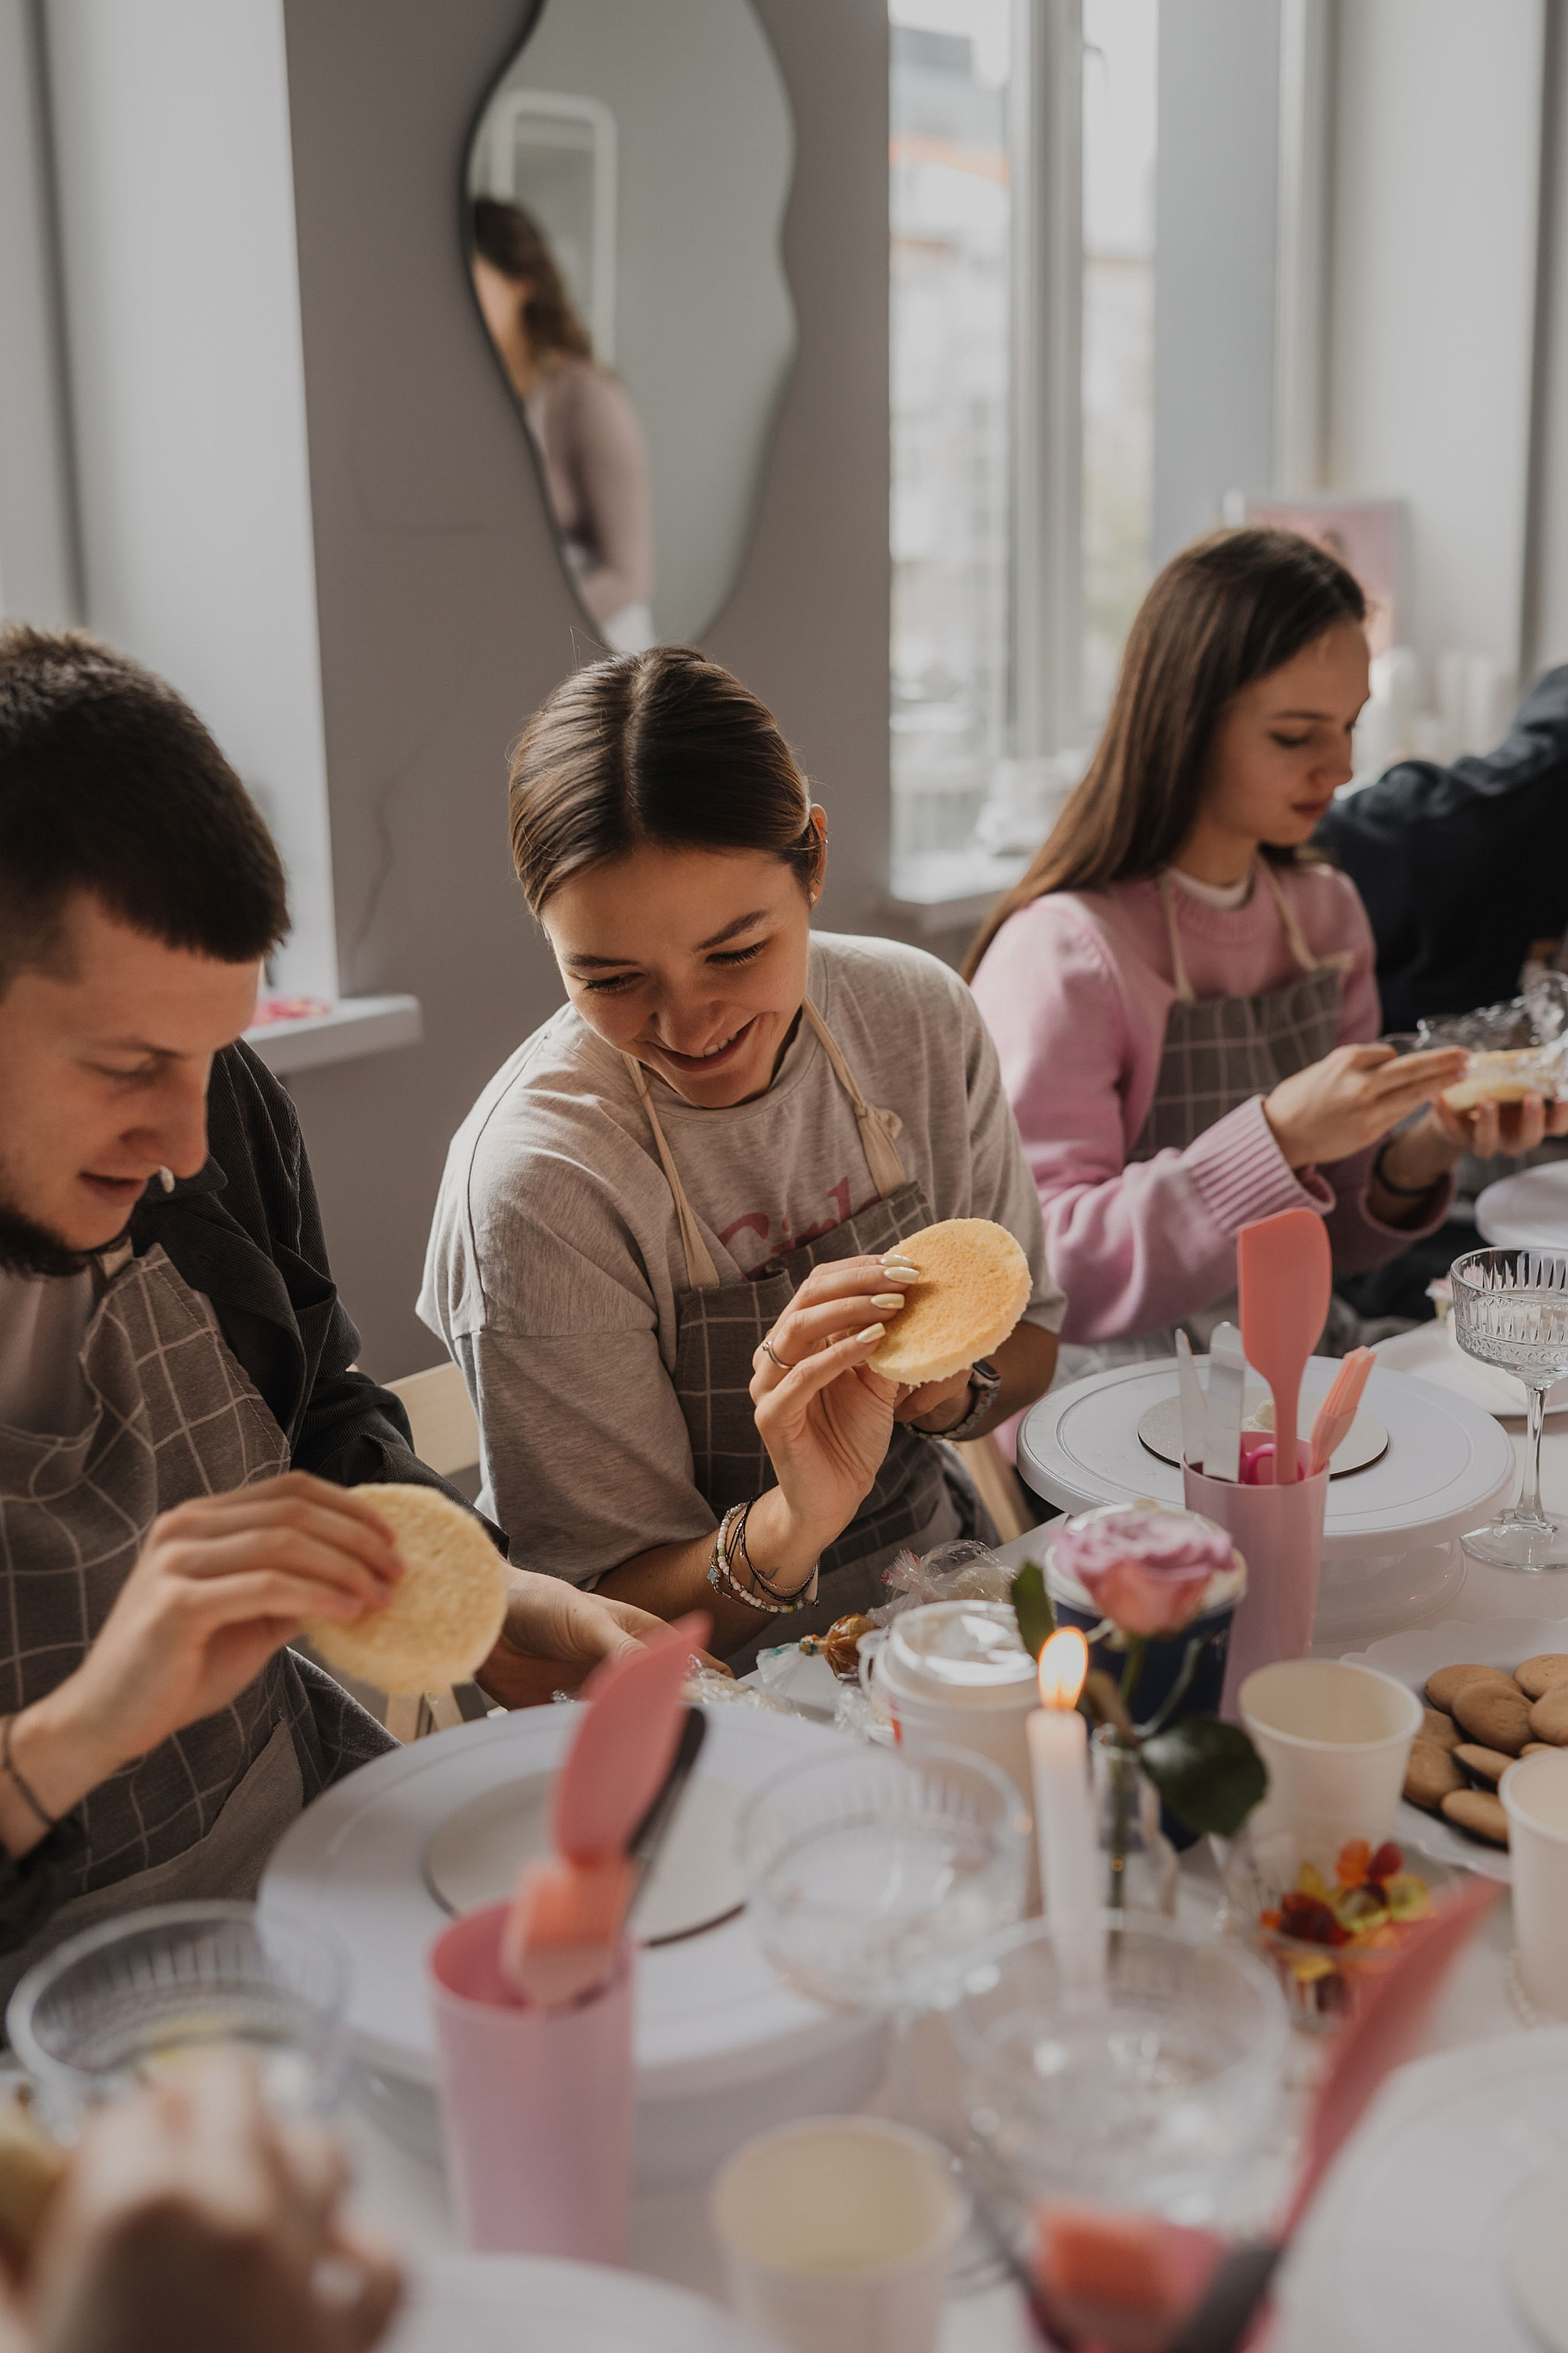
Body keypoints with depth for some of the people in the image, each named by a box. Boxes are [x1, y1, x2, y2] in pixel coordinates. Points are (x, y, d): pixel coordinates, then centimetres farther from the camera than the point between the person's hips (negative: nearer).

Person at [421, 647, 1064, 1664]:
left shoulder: (919, 1016, -7)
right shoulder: (537, 1182, -22)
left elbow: (1029, 1327, 7)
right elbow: (613, 1621, -14)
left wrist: (948, 1383, -16)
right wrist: (791, 1524, -34)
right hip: (715, 1694, -5)